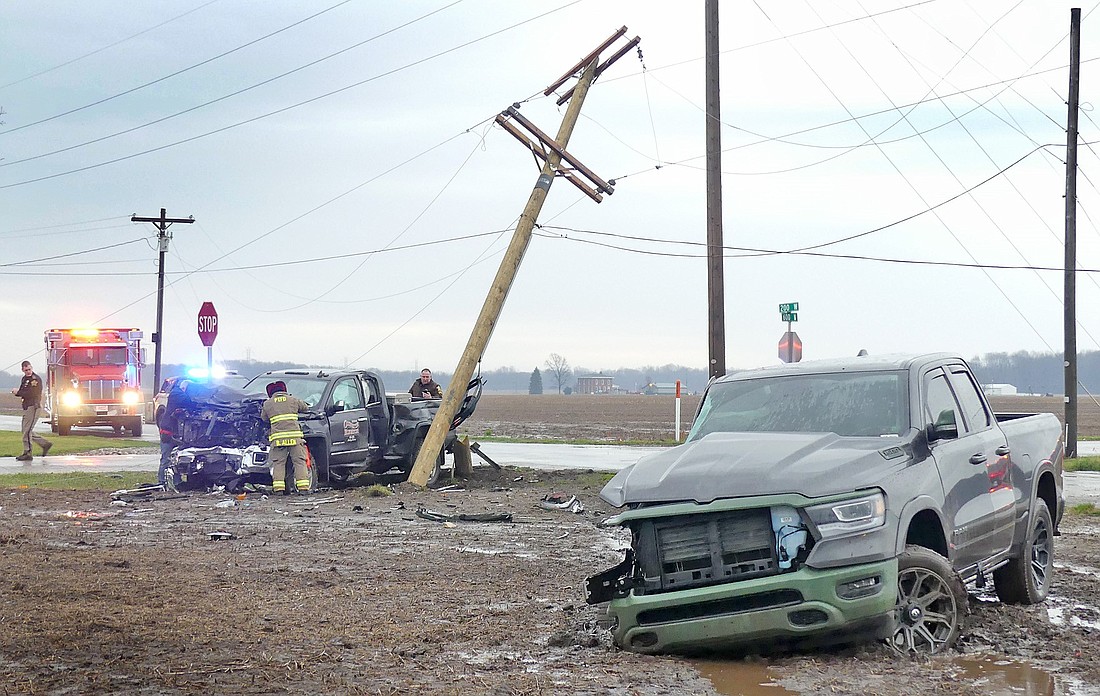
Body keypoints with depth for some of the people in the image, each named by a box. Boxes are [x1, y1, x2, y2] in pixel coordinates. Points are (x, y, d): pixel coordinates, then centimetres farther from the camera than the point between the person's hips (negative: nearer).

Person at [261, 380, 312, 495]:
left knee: (278, 464, 7)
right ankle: (303, 487, -4)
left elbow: (264, 418, 21)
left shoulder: (267, 404, 11)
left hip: (277, 437, 0)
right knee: (299, 462, 4)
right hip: (294, 436, 0)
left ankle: (279, 489, -1)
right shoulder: (293, 400, 11)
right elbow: (305, 408, 25)